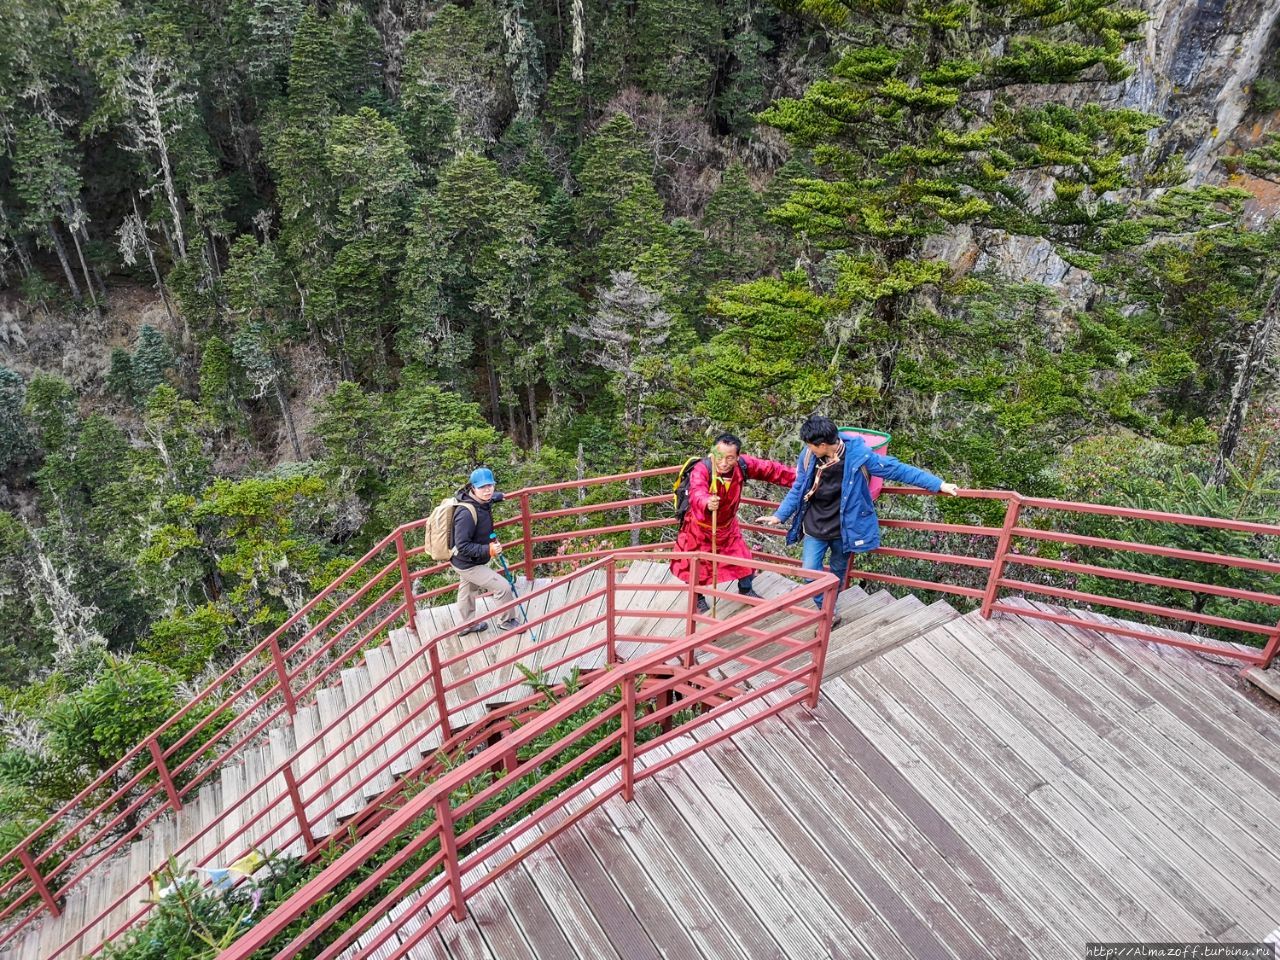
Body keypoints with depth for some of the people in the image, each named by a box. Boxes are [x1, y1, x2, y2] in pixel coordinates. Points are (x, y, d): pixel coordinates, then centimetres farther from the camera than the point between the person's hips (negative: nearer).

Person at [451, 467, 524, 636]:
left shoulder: (482, 502, -10)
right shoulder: (466, 513, -36)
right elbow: (463, 546, -33)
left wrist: (498, 496, 21)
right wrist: (488, 550, -36)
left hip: (468, 561, 9)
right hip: (468, 564, -9)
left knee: (468, 591, 29)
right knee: (503, 587, -3)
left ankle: (467, 624, 53)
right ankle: (508, 621, 20)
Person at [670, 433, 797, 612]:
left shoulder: (742, 465, -23)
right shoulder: (701, 470, -38)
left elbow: (771, 470, -10)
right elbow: (697, 494, -57)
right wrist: (707, 503, -79)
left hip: (727, 526, 4)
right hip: (699, 526, -4)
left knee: (741, 557, 18)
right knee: (694, 563, 13)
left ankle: (746, 590, 47)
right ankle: (697, 597, 42)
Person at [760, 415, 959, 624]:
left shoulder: (857, 455, -23)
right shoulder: (809, 456, -14)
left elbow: (897, 469, -17)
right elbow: (798, 490, 1)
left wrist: (938, 485, -15)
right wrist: (780, 515, -4)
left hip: (844, 529, -2)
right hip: (815, 529, 2)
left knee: (837, 573, 17)